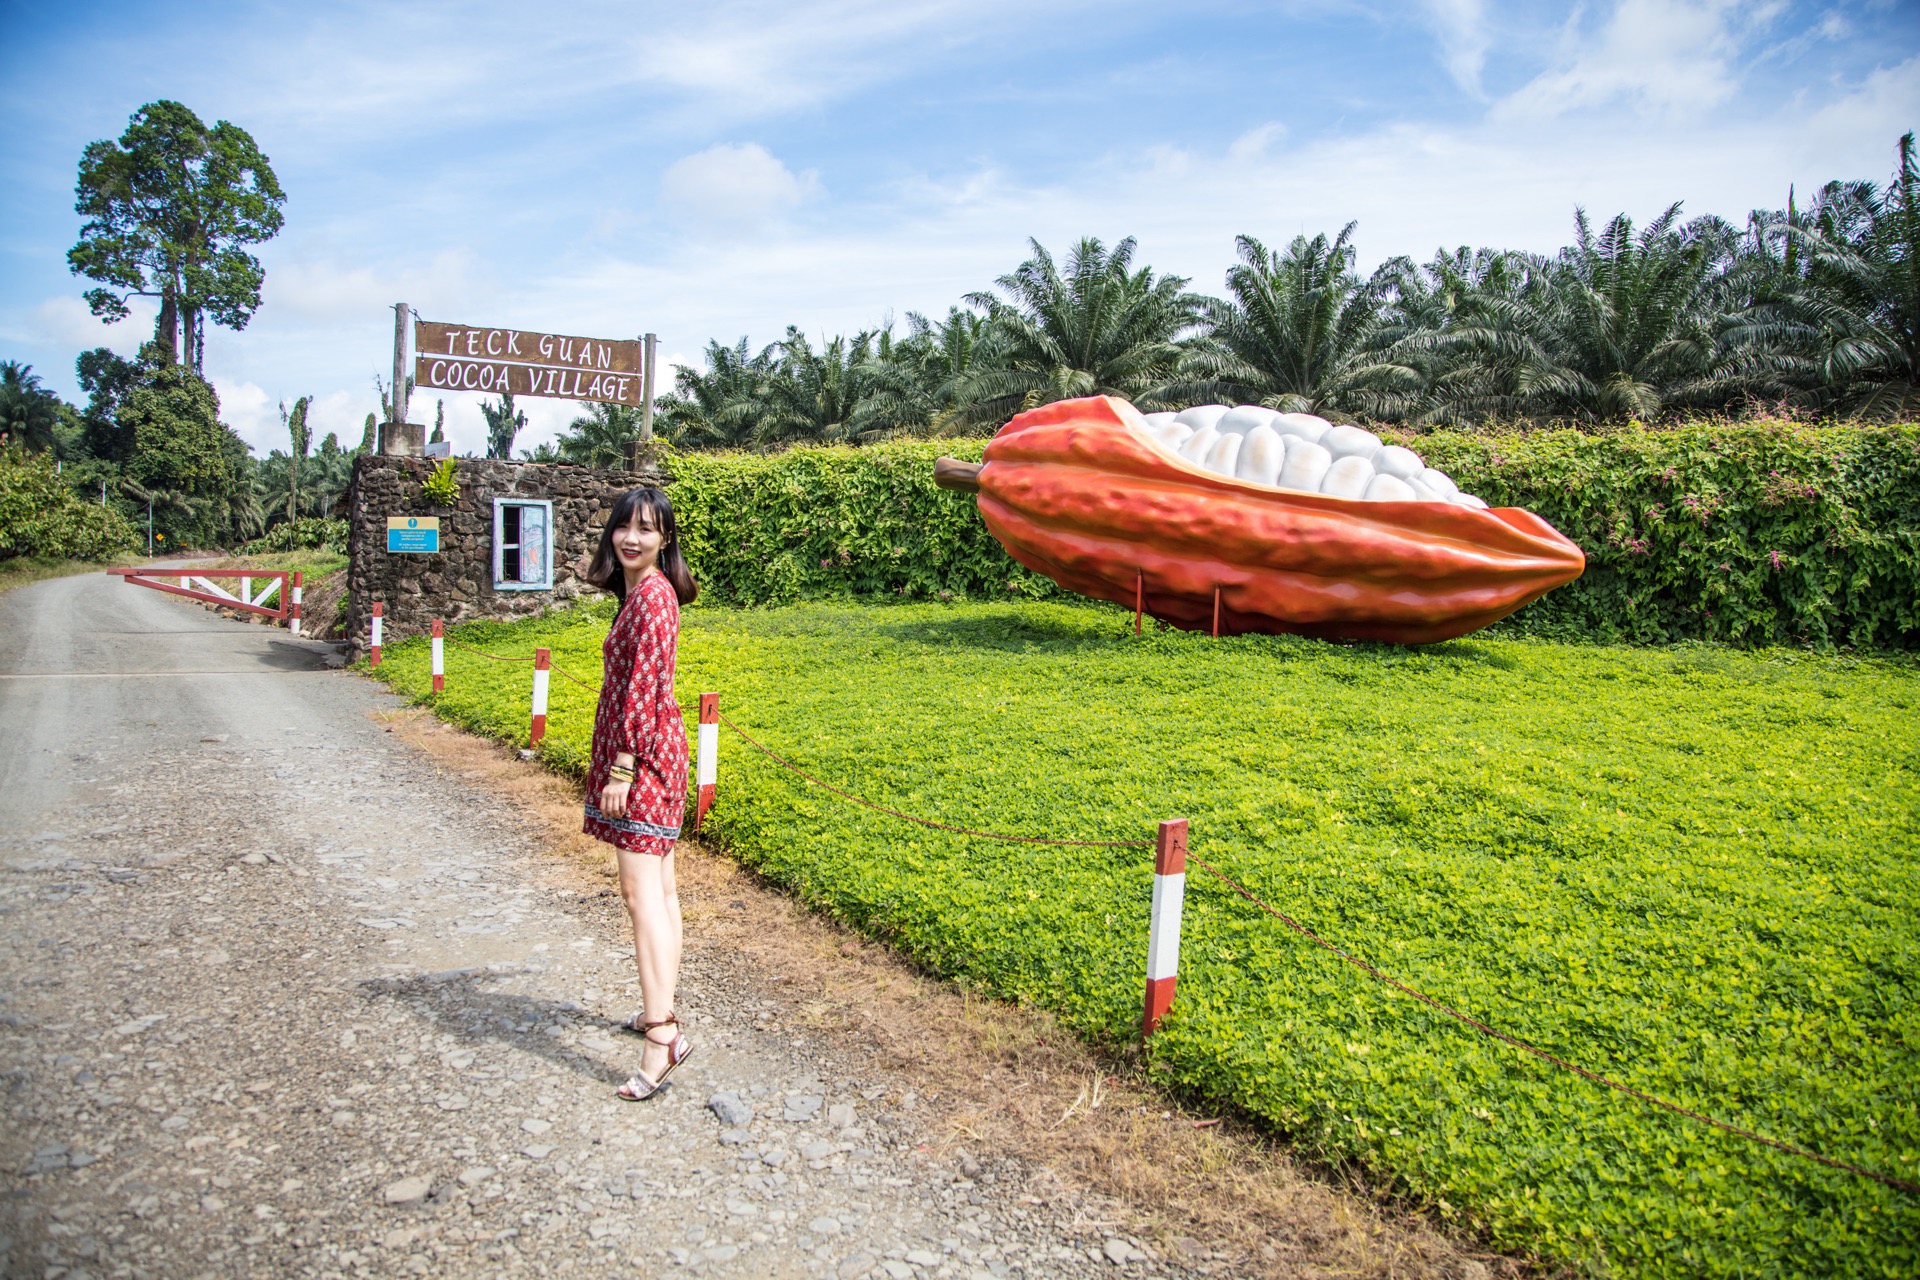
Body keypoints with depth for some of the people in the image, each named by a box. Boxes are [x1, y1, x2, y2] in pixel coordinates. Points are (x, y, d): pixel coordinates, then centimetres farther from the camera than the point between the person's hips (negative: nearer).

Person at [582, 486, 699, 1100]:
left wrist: (620, 770, -20)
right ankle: (659, 1009, 25)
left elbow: (643, 688, -20)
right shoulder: (640, 591, 15)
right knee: (658, 886, 15)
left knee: (640, 886, -14)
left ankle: (661, 1034, -16)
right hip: (651, 751, 10)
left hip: (642, 751, -10)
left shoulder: (652, 596, -15)